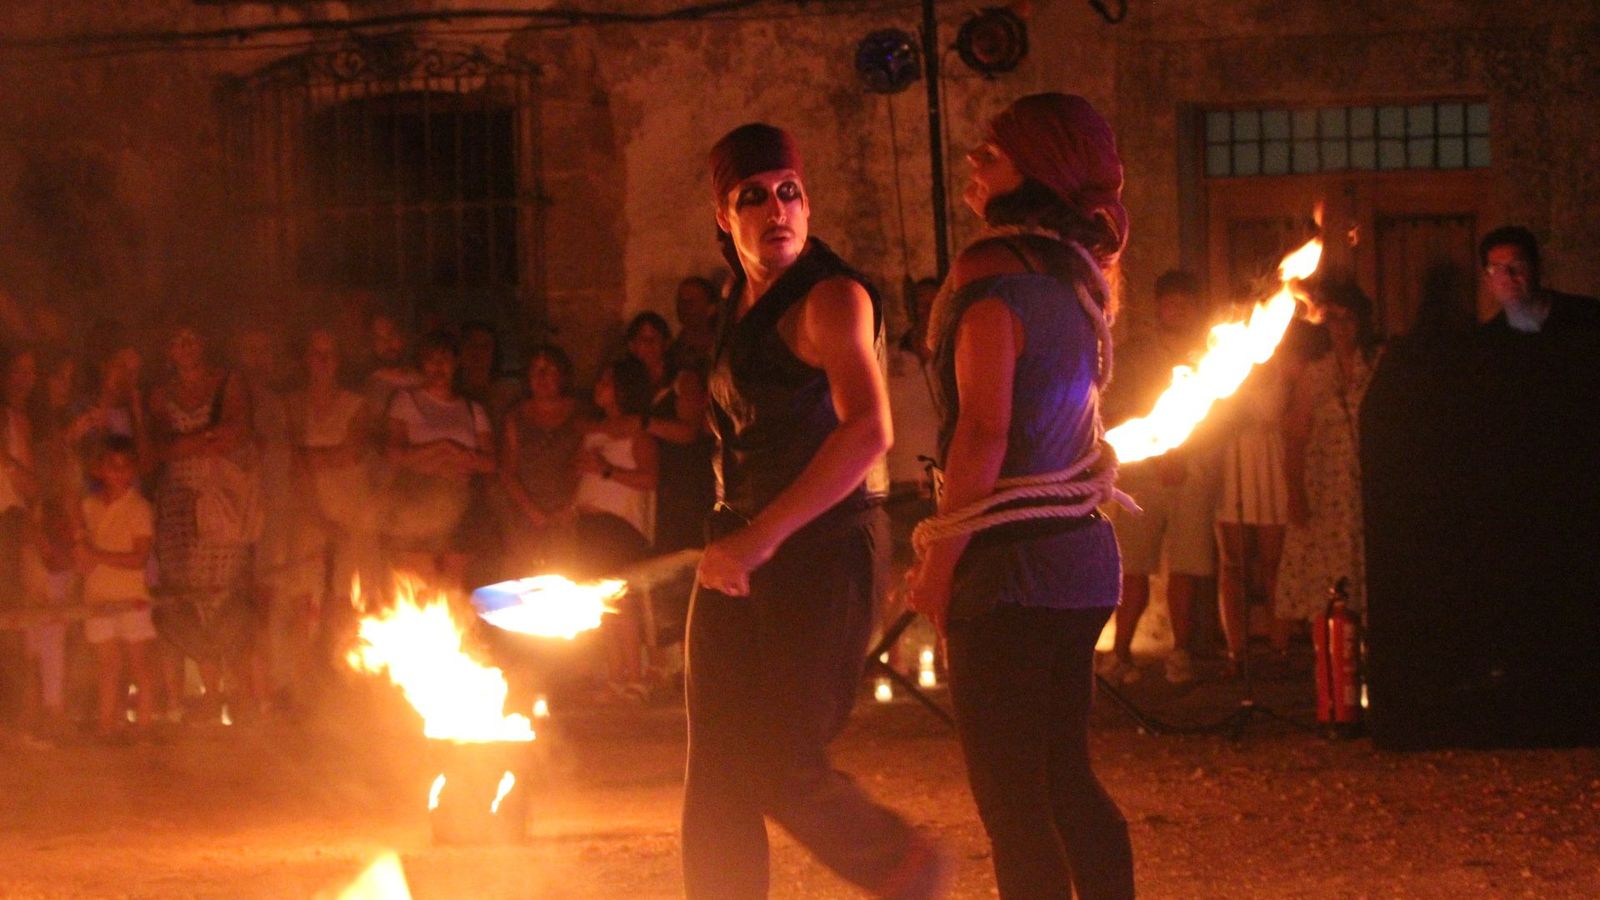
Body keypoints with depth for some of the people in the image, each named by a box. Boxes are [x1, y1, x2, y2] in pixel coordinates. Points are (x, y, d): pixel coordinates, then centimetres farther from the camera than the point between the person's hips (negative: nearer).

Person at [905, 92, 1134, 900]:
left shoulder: (994, 272, -14)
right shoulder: (1075, 275, 13)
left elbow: (984, 433, -18)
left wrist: (938, 567, -12)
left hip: (1014, 559, -9)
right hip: (1081, 552, 9)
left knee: (1011, 796, -5)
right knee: (1066, 780, 14)